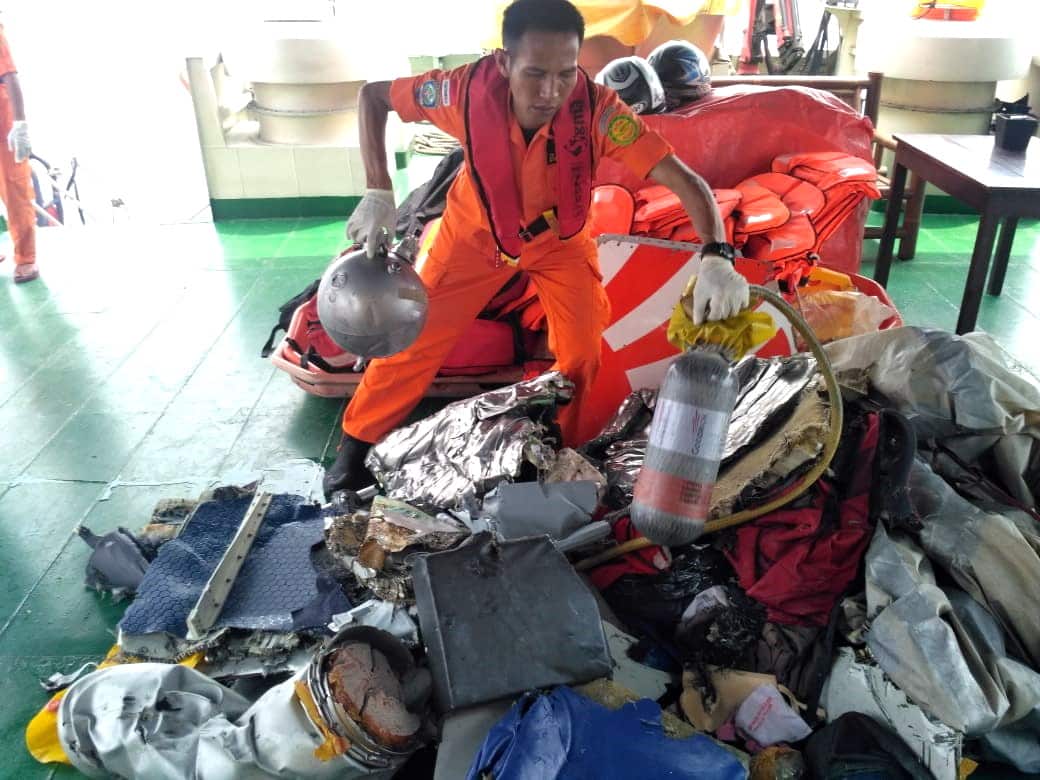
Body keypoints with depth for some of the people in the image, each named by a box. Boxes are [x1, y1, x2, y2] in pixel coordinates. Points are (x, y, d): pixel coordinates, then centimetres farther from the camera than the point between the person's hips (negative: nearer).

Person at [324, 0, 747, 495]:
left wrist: (716, 258, -55)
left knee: (582, 356, -5)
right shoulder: (469, 90, -34)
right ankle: (357, 444, 25)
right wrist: (378, 194, -28)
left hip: (561, 238, 0)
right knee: (416, 335, 3)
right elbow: (372, 96, -17)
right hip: (476, 230, 0)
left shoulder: (596, 109, -36)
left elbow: (686, 181, -38)